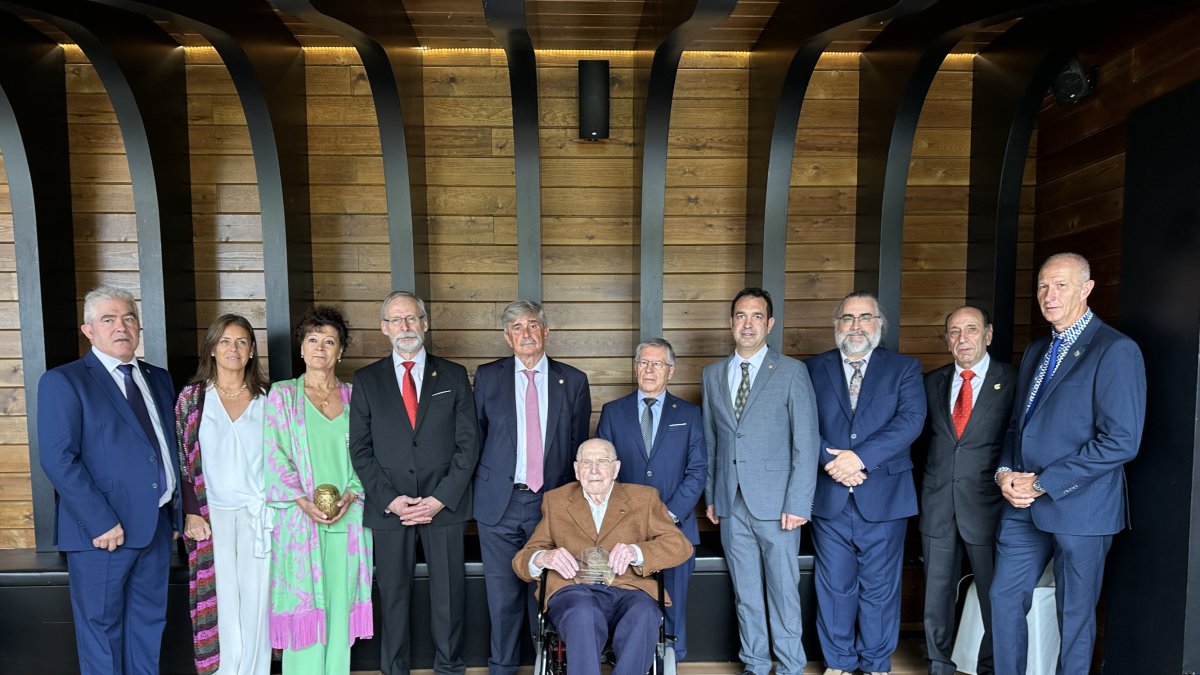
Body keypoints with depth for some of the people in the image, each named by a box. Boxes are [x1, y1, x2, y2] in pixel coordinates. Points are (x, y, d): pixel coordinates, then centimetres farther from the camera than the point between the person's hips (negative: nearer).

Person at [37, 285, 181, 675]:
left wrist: (177, 511, 9)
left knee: (149, 623, 17)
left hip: (158, 525, 6)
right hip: (102, 530, -5)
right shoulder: (63, 382, -6)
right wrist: (100, 522, -19)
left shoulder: (159, 379, 12)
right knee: (101, 628, 9)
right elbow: (58, 459, -15)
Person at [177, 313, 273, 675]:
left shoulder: (267, 398, 5)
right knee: (220, 599, 4)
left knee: (256, 598, 6)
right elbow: (181, 459, 2)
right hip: (212, 514, -1)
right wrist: (191, 512, -5)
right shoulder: (192, 397, 2)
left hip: (258, 512, 1)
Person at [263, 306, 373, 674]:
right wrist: (305, 502, -13)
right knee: (304, 604, 2)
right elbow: (274, 456, -3)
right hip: (300, 517, -2)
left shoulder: (354, 396, 9)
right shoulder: (282, 394, 4)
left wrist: (351, 496, -9)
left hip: (348, 516, 2)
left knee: (340, 603, 7)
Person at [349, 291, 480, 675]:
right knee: (393, 596, 9)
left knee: (449, 594, 7)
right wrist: (390, 499, -8)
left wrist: (440, 499, -8)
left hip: (444, 505, 0)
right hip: (388, 507, 0)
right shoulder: (366, 380, 7)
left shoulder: (454, 376, 5)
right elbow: (360, 449, 3)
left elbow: (468, 443, 1)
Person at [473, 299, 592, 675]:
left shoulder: (573, 381, 3)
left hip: (551, 501, 0)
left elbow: (579, 444, 7)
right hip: (499, 502, 0)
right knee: (502, 593, 9)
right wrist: (480, 487, 5)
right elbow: (475, 436, 7)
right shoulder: (487, 377, 3)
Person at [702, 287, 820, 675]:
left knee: (784, 591, 6)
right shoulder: (713, 374, 9)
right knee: (746, 594, 14)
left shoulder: (792, 372, -3)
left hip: (775, 503, -3)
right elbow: (710, 440, 11)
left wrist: (797, 503, -11)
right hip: (731, 504, 4)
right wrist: (711, 495, 9)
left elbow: (806, 442, -6)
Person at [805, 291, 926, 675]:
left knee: (880, 588, 10)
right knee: (834, 586, 11)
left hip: (884, 497, 0)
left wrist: (860, 457, -19)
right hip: (829, 497, 1)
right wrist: (832, 461, -17)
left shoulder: (905, 368, 5)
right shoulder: (813, 369, 6)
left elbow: (911, 420, -10)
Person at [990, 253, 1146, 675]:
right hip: (1023, 504, 7)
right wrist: (1006, 472, -1)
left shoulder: (1116, 350, -11)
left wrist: (1043, 484, -17)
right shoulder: (1035, 351, 12)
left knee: (1075, 615, 11)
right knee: (1004, 598, 11)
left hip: (1079, 508, -6)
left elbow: (1120, 441, -18)